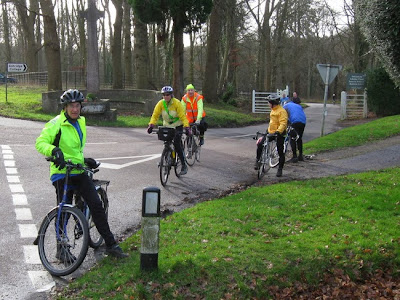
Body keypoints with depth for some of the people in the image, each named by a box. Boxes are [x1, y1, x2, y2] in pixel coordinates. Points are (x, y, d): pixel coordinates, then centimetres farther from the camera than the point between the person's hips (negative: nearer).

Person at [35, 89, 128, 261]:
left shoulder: (81, 122, 11)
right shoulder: (56, 124, -11)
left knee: (96, 205, -2)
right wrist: (55, 150, -37)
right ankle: (62, 249, 21)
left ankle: (111, 245, 3)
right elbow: (40, 143, -21)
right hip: (61, 173, -6)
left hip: (79, 172, 6)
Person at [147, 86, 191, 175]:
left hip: (178, 126, -4)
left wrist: (187, 127, -37)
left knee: (177, 144, -19)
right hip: (167, 126, 4)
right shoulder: (160, 103, -11)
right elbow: (155, 115, -13)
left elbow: (183, 116, -25)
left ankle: (184, 165, -13)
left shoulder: (177, 103, -21)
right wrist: (151, 126, -28)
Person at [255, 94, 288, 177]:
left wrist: (278, 131, -40)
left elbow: (283, 123, -26)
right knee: (260, 144, -6)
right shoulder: (273, 110, 13)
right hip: (270, 132, 8)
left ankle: (280, 169, 13)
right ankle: (257, 161, 9)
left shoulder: (282, 111, -16)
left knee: (280, 152, 2)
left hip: (279, 134, -8)